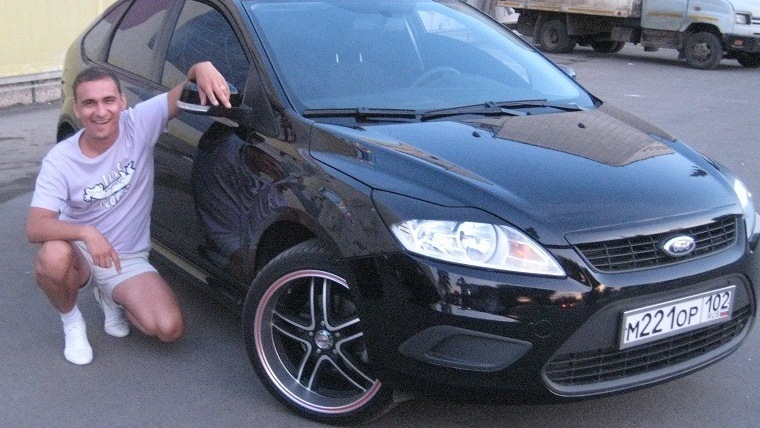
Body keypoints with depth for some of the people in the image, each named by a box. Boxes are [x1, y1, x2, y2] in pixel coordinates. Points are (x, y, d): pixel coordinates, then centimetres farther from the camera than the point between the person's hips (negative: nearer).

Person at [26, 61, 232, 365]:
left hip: (128, 260, 1)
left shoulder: (139, 124, -13)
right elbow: (35, 227, -25)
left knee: (170, 329, -21)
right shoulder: (59, 160, -16)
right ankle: (71, 321, -4)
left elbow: (186, 93, -19)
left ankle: (110, 297, 13)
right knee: (53, 256, -39)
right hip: (80, 253, -1)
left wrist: (202, 68, -44)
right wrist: (86, 233, -43)